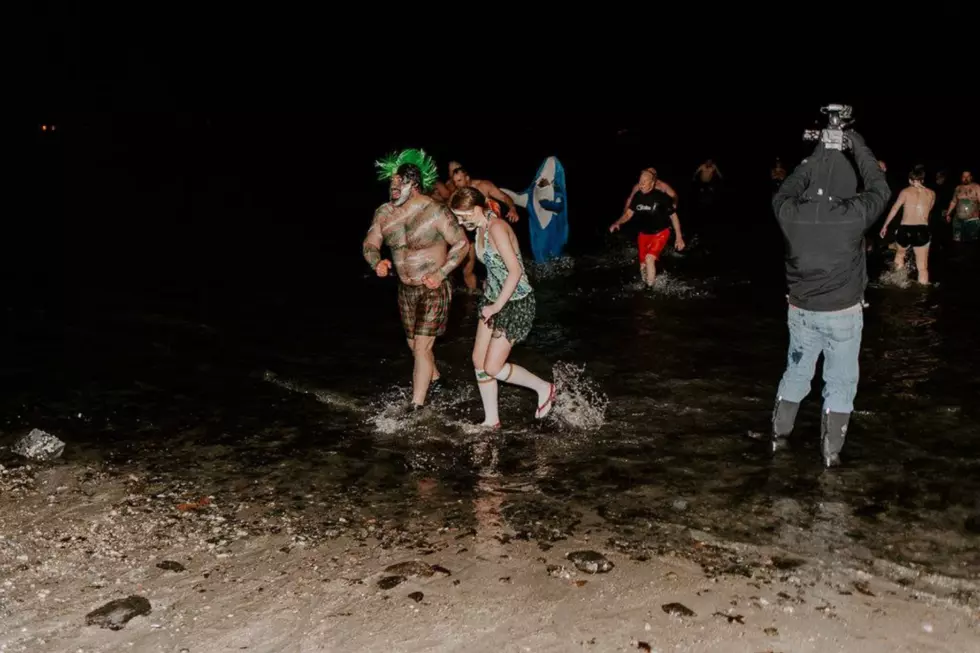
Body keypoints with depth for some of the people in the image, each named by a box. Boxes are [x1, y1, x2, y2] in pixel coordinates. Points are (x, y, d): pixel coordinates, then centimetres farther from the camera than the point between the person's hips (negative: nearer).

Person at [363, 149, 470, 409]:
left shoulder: (435, 211, -20)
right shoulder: (383, 213, -5)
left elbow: (462, 244, -13)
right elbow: (369, 245, 3)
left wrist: (440, 274, -20)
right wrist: (377, 262, -20)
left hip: (433, 289, -6)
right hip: (405, 290, 6)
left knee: (421, 348, -9)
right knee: (414, 345, 21)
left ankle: (416, 406, 0)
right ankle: (434, 378, 49)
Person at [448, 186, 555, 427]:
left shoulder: (496, 228, -23)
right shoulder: (480, 229, 5)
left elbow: (515, 271, -27)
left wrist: (496, 306, -21)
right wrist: (490, 301, 11)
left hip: (516, 303, -9)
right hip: (494, 299, 9)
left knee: (493, 368, -5)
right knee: (479, 360, 8)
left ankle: (544, 388, 16)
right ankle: (491, 419, 21)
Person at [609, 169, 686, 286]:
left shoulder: (662, 197, -23)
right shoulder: (637, 196, -11)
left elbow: (673, 216, -11)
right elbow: (629, 214, 0)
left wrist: (679, 237, -8)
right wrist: (617, 223, -21)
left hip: (660, 233, -5)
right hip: (644, 234, 5)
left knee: (649, 258, -27)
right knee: (643, 266, 13)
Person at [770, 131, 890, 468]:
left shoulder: (791, 213, -11)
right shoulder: (853, 214, -18)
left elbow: (783, 192, 13)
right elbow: (880, 190, 2)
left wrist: (816, 156, 14)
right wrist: (858, 147, 8)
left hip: (801, 310, 3)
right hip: (842, 313, -3)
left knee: (796, 374, 20)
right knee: (840, 383, 8)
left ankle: (779, 435, 31)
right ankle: (831, 453, 13)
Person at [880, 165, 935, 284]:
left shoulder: (906, 191, 1)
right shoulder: (931, 194, 7)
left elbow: (894, 209, 3)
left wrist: (885, 226, 10)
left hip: (905, 230, 0)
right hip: (922, 231, 1)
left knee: (900, 255, 29)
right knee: (923, 267, 4)